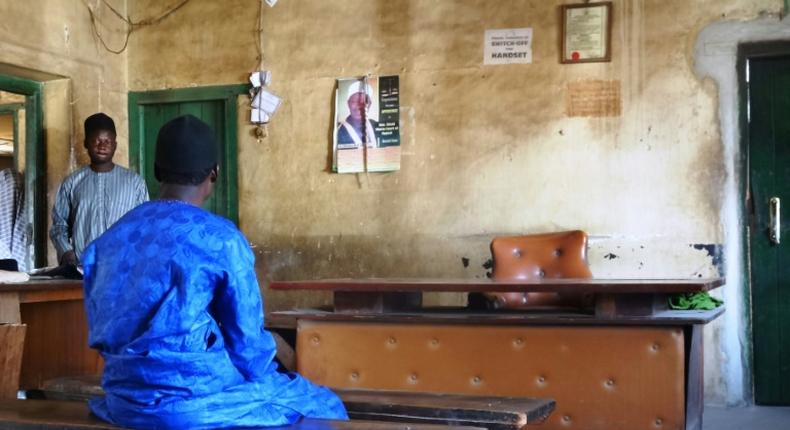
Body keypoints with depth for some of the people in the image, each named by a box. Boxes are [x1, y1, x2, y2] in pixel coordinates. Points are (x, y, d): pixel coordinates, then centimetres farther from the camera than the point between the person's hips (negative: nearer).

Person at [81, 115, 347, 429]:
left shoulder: (110, 237, 7)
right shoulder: (222, 239, -11)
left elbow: (100, 331, 14)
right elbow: (248, 344, -7)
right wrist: (266, 377, 12)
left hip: (125, 399, 7)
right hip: (194, 399, -7)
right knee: (323, 404, 13)